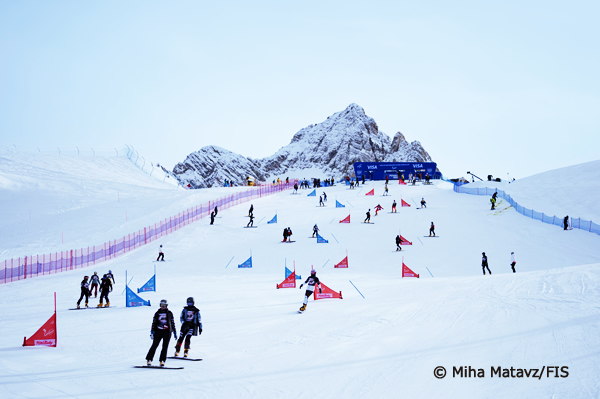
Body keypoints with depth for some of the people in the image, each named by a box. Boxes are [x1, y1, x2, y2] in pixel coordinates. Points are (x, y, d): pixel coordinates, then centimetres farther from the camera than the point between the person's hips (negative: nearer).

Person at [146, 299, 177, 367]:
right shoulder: (157, 313, 9)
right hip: (158, 331, 0)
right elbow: (154, 323, 9)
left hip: (167, 331, 0)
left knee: (165, 346, -7)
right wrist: (152, 332, 1)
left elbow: (172, 323, 13)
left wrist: (175, 332, 9)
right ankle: (149, 360, 1)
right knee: (154, 345, -3)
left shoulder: (169, 313, 10)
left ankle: (162, 361, -5)